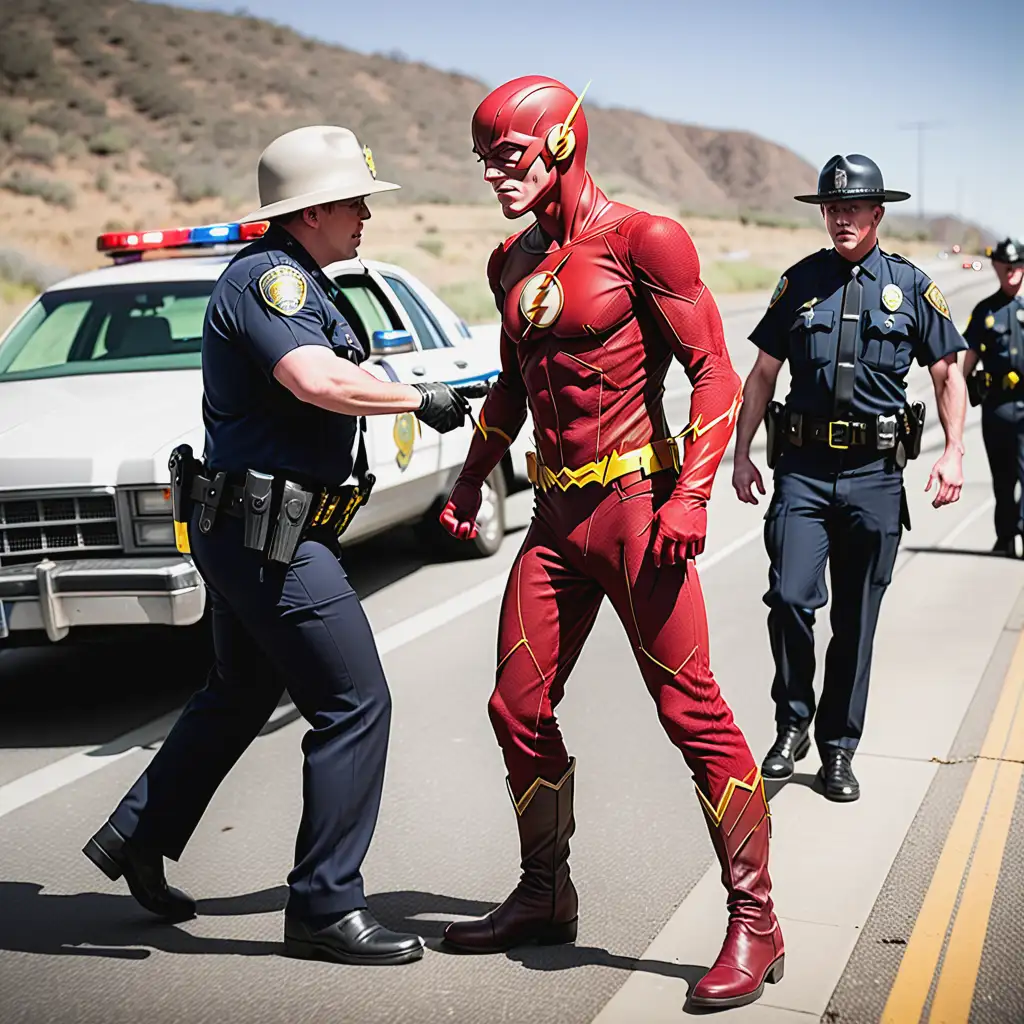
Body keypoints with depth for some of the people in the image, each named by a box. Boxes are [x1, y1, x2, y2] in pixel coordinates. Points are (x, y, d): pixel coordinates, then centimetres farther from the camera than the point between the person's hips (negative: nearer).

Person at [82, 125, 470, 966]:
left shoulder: (297, 282, 17)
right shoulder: (270, 277, -16)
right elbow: (315, 380, -32)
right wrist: (420, 400, -20)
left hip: (245, 530, 11)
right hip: (270, 533, -11)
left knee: (241, 694, 24)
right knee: (354, 706, -7)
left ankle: (136, 837, 37)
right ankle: (326, 908, 3)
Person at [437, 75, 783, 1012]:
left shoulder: (641, 240, -8)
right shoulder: (513, 261, 13)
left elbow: (714, 372, -10)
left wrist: (691, 496, -19)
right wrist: (472, 480, 24)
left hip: (634, 501, -7)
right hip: (556, 514, 8)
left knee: (691, 709, -7)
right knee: (518, 708, 9)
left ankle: (755, 925, 5)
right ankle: (546, 898, 28)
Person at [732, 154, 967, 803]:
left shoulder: (910, 286, 6)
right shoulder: (799, 283, 8)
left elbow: (948, 373, 10)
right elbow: (763, 373, 14)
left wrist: (954, 453, -2)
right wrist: (742, 453, 9)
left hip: (876, 474, 0)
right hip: (803, 467, 0)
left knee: (856, 621, 7)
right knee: (790, 597, -15)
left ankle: (839, 750, 21)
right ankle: (793, 722, 9)